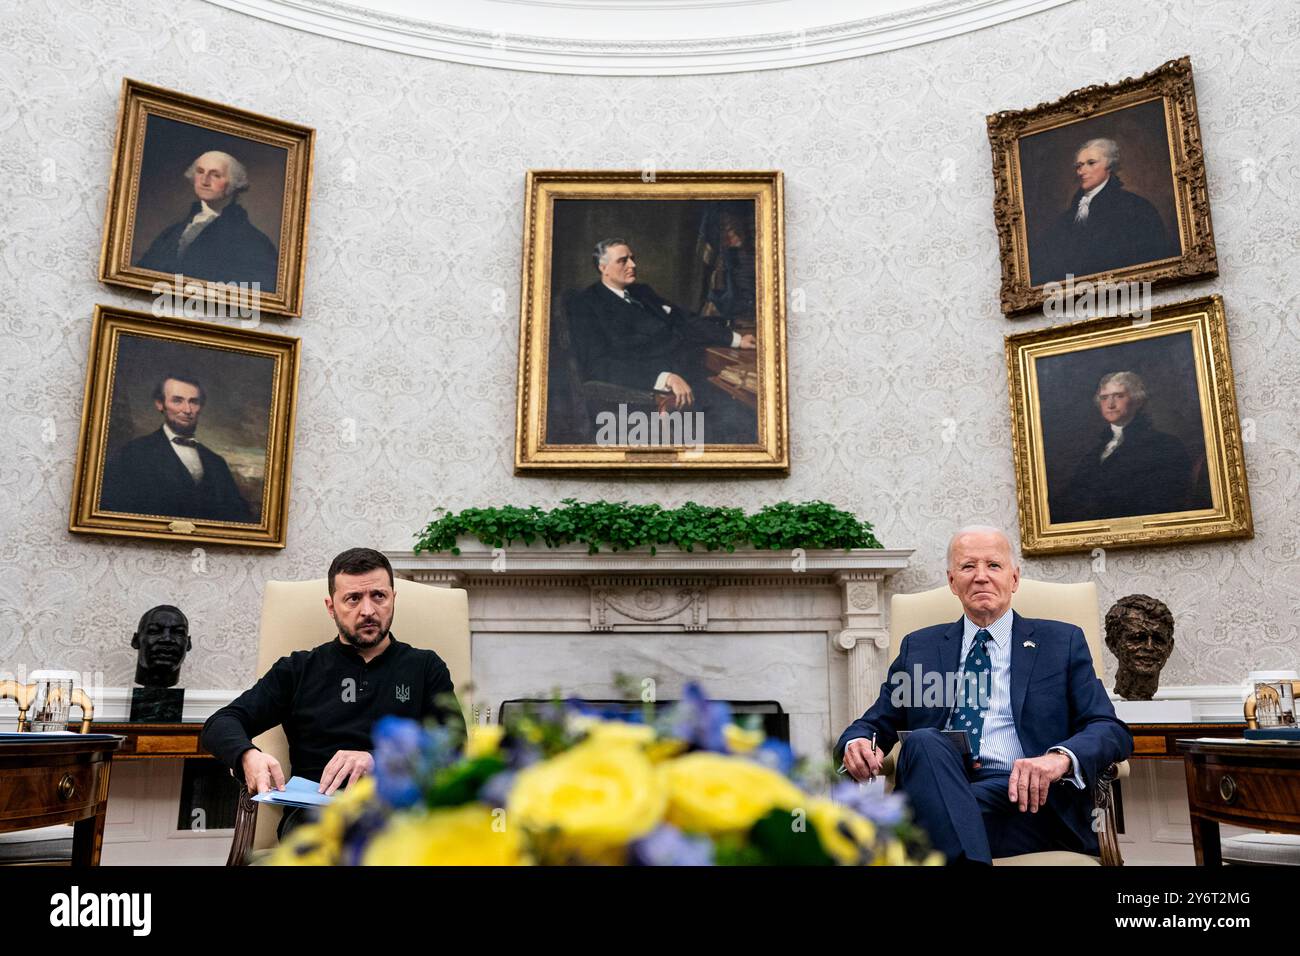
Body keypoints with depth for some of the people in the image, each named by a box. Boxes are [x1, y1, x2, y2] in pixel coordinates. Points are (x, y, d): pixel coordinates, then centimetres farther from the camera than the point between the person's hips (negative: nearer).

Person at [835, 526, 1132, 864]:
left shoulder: (1063, 642, 15)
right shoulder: (919, 647, 21)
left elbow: (1112, 731, 5)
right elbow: (875, 724, 19)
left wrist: (1061, 757, -19)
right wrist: (858, 742, -8)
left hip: (1021, 796, -3)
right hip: (934, 793, 4)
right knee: (924, 742, -33)